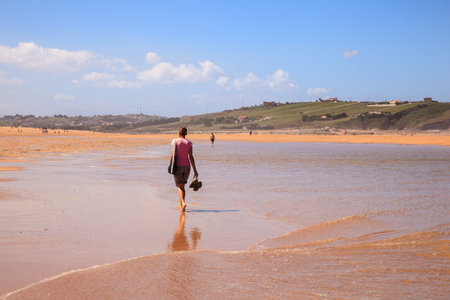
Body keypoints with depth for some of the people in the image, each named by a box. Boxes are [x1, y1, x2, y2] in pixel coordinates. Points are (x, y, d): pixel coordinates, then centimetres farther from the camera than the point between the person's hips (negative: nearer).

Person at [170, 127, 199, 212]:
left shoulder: (175, 141, -6)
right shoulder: (189, 143, 1)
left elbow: (172, 155, -8)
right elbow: (191, 157, -3)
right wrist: (195, 170, -1)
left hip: (178, 166, -3)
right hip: (186, 166, 3)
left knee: (179, 186, -1)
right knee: (182, 185, 17)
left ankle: (183, 203, -25)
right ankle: (181, 206, 20)